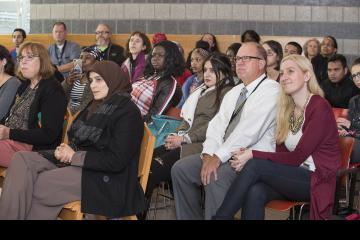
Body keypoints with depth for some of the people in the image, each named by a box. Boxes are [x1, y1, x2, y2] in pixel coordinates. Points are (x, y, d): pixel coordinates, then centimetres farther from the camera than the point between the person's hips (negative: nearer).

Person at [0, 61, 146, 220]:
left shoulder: (128, 112, -9)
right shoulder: (98, 105, 17)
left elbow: (116, 161, -17)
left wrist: (74, 156, -13)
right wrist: (65, 150, -3)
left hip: (104, 179, -8)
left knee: (33, 186, -23)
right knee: (22, 159, -14)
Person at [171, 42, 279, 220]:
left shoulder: (271, 90, -8)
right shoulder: (233, 93, 20)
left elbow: (249, 130, -19)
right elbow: (217, 124, 11)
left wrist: (218, 157, -20)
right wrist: (209, 155, -8)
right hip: (223, 155, 8)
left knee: (216, 177, -33)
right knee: (180, 168, -3)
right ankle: (191, 217, 7)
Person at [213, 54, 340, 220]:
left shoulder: (320, 108, -12)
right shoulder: (286, 109, 11)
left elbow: (297, 157, -15)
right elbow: (281, 152, 4)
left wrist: (253, 155, -18)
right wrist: (246, 155, -14)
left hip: (318, 180, -5)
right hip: (292, 175, 5)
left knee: (255, 165, -25)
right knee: (255, 192, -28)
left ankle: (221, 216, -15)